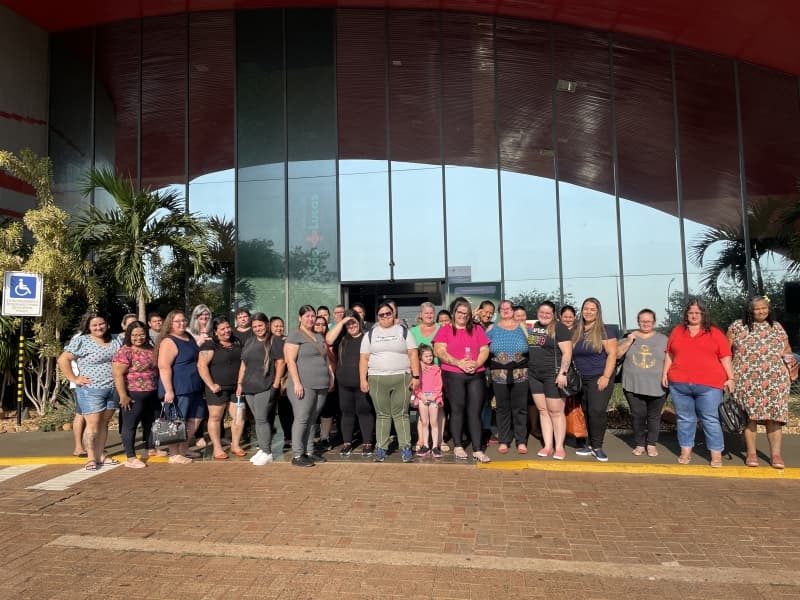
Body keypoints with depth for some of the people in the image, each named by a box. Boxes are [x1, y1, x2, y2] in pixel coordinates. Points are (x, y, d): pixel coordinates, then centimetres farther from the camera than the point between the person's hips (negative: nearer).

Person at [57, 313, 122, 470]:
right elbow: (62, 360, -7)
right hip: (91, 390, -5)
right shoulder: (80, 341, -5)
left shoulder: (115, 340, 10)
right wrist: (74, 379, -10)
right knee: (93, 424, -3)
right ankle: (91, 457, 6)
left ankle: (100, 455, 19)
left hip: (113, 389, 5)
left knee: (104, 423, 11)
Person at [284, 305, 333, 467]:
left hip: (321, 386, 7)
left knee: (312, 420, 11)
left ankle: (309, 451, 19)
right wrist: (297, 382, -18)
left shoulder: (319, 336, 19)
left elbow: (326, 358, 24)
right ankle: (297, 455, 3)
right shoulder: (295, 335, -5)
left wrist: (331, 376, 15)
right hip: (304, 385, -7)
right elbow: (290, 361, -12)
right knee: (301, 419, -4)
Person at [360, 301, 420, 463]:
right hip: (377, 379, 1)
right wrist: (363, 380, 0)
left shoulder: (404, 332, 7)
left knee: (401, 414, 1)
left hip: (401, 378, -1)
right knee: (382, 415, 5)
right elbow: (364, 358, 8)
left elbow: (413, 355, 3)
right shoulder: (370, 334, 11)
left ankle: (405, 448, 6)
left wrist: (416, 376, -5)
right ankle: (381, 448, 11)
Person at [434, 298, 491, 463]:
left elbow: (485, 350, 9)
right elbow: (439, 351, -5)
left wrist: (477, 363, -10)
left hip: (476, 375, 2)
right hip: (453, 376, -2)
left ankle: (477, 450, 1)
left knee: (475, 412, -1)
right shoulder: (445, 330, 7)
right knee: (457, 410, 3)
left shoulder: (477, 329, 15)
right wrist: (459, 363, -15)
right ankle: (458, 447, 15)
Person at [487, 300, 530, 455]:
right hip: (499, 375, 0)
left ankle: (521, 441, 11)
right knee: (503, 408, 5)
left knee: (520, 408, 2)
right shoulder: (492, 328, 8)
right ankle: (503, 441, 14)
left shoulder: (522, 328, 10)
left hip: (520, 374, 0)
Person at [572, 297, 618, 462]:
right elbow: (572, 354, 18)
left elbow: (612, 354, -10)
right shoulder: (576, 331, 9)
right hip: (581, 379, 5)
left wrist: (606, 377, -17)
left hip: (599, 378, -5)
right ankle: (591, 445, 18)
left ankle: (596, 447, 2)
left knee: (597, 411, -12)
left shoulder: (604, 331, -6)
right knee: (587, 412, 8)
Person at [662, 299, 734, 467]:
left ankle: (716, 455, 8)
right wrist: (665, 373, 8)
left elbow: (725, 357, 3)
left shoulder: (715, 333, 6)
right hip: (679, 384, 2)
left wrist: (730, 378, -2)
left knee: (710, 420, 1)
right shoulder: (677, 331, 12)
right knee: (684, 418, 9)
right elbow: (669, 354, 15)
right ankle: (685, 452, 17)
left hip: (708, 385, -2)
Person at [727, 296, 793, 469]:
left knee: (774, 416, 0)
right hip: (747, 380, -1)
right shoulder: (737, 326, 5)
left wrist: (790, 361, -2)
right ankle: (751, 453, 11)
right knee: (750, 415, 1)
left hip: (774, 380, 2)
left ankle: (775, 454, 9)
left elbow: (787, 349, 18)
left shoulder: (777, 327, 13)